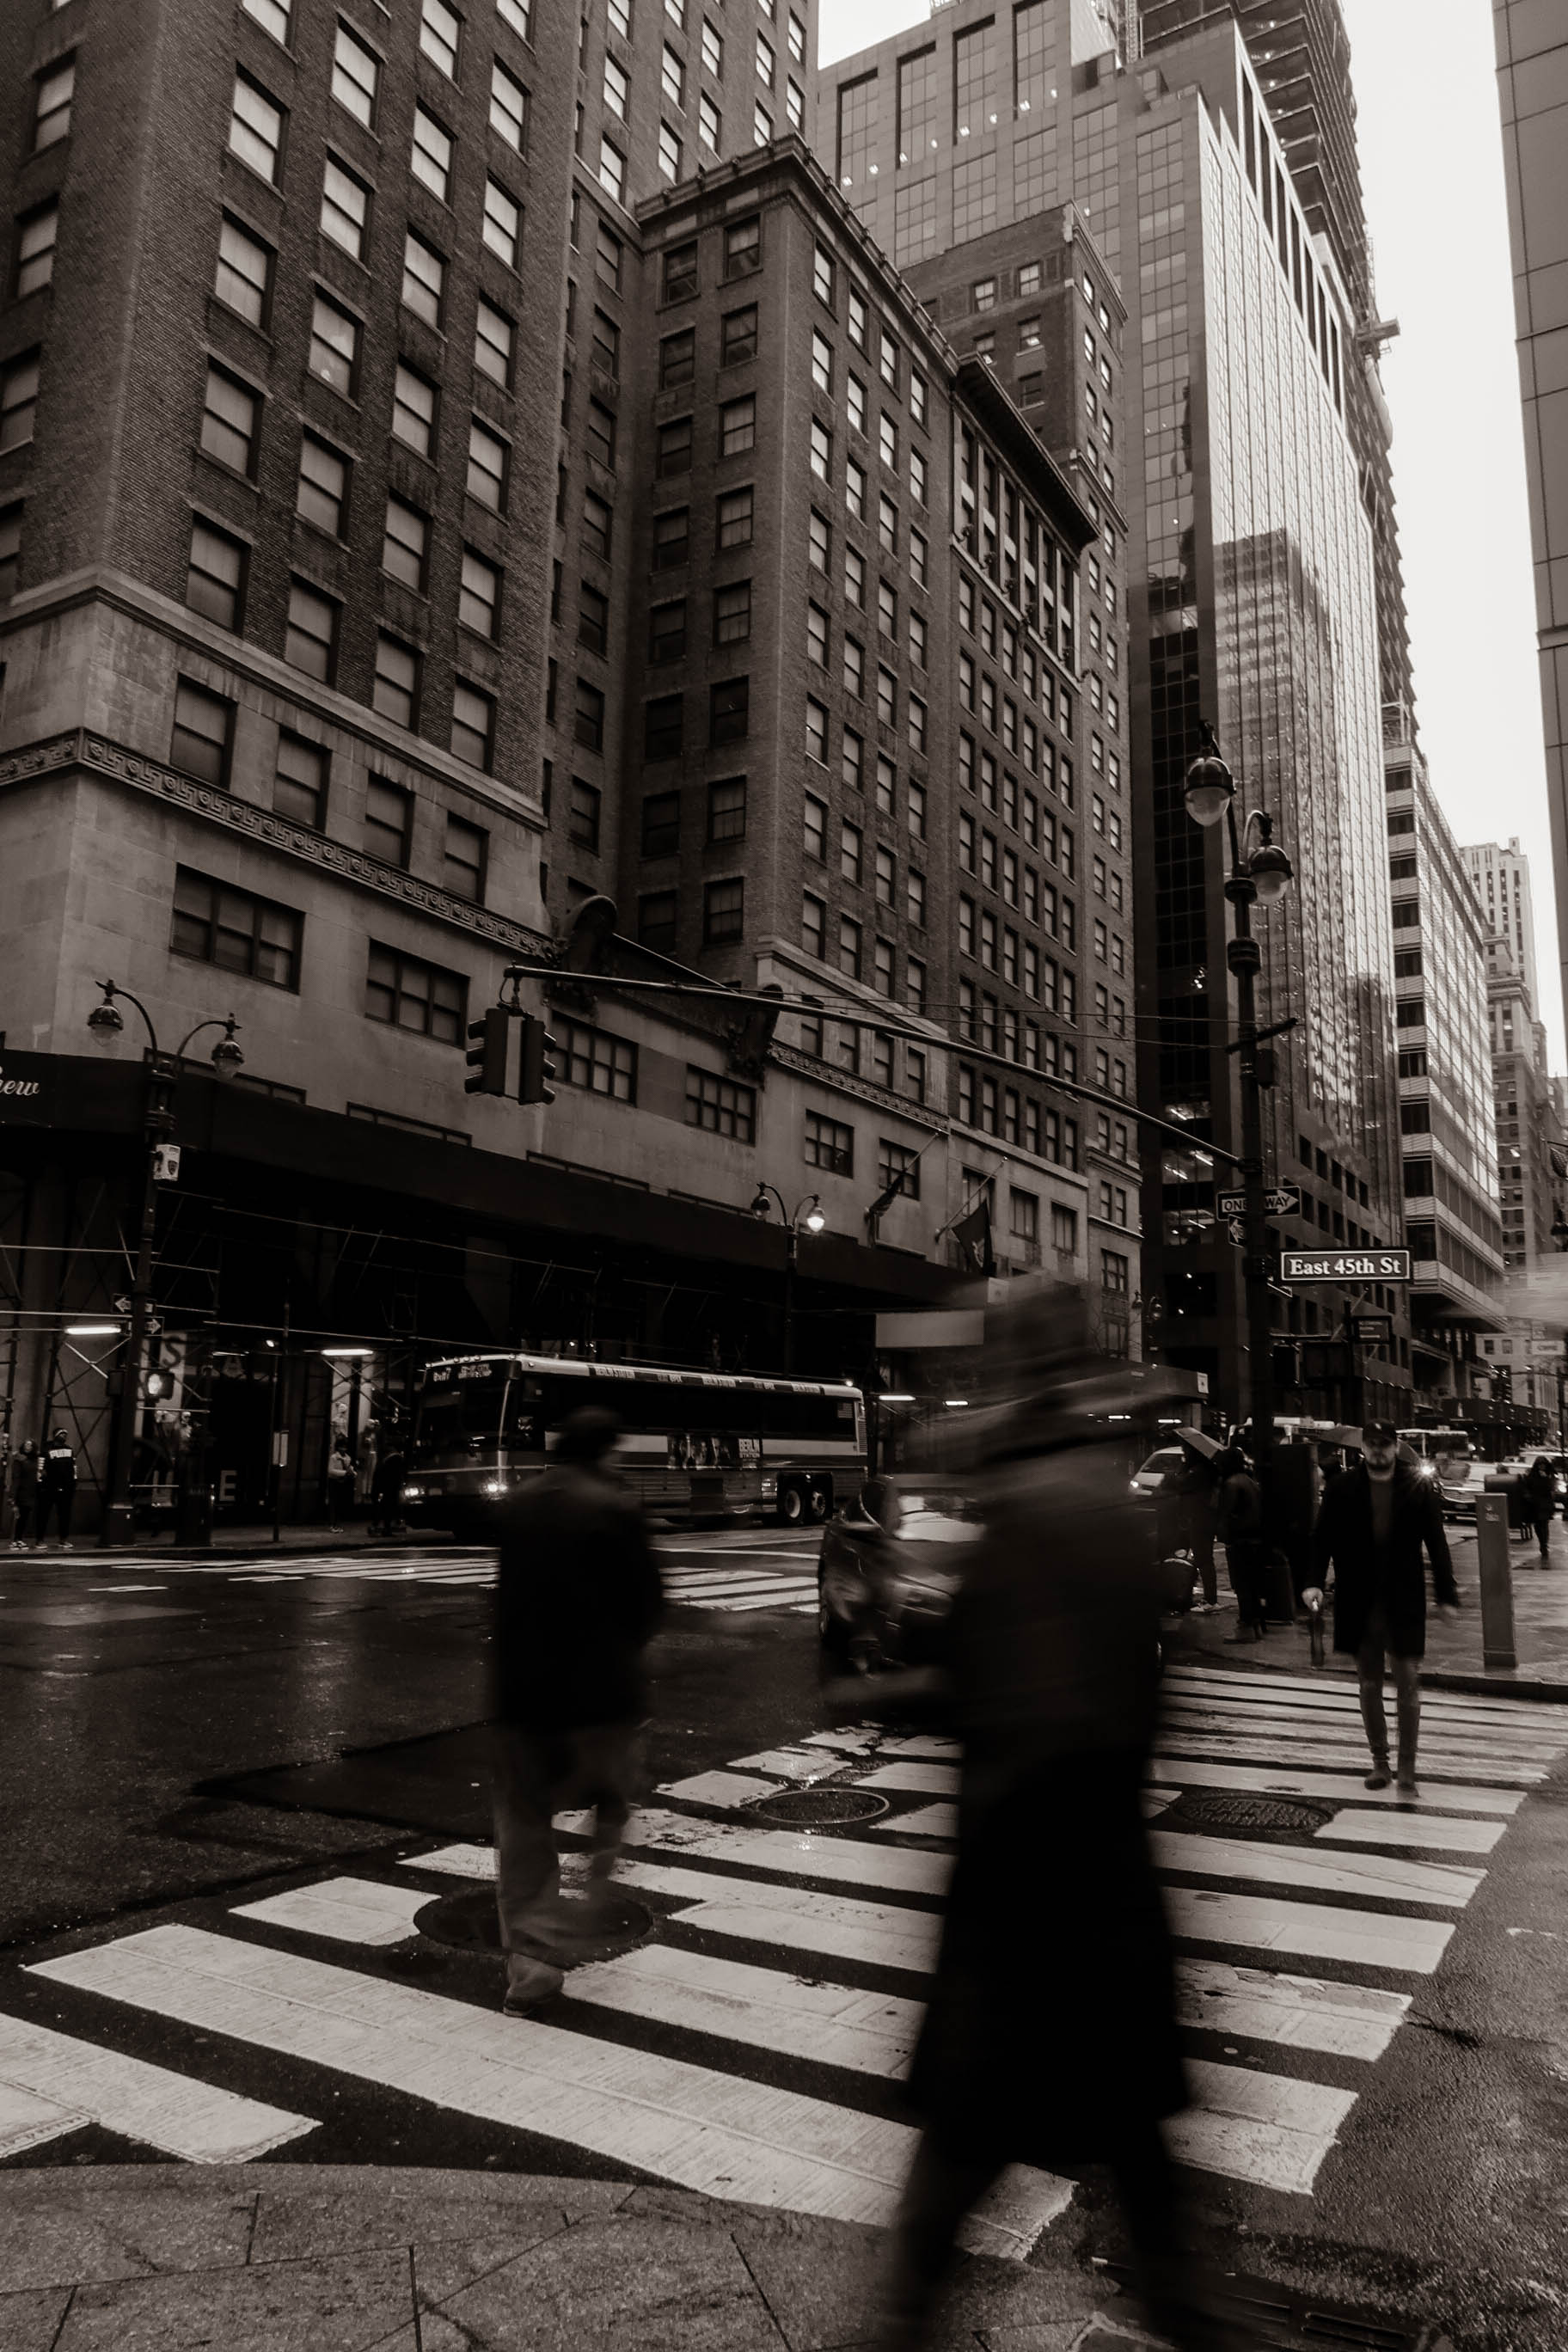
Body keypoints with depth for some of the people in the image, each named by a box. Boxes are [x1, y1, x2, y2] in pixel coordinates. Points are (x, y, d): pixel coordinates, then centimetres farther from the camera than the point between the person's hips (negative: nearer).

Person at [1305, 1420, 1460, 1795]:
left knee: (1408, 1685, 0)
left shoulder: (1420, 1489, -3)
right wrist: (1314, 1581, -11)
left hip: (1403, 1601, -1)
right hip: (1358, 1602, 2)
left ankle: (1407, 1767, 9)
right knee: (1369, 1685, 12)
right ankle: (1379, 1761, 24)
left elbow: (1436, 1544, -2)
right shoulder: (1343, 1488, -1)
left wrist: (1447, 1595, -5)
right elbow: (1323, 1537, 0)